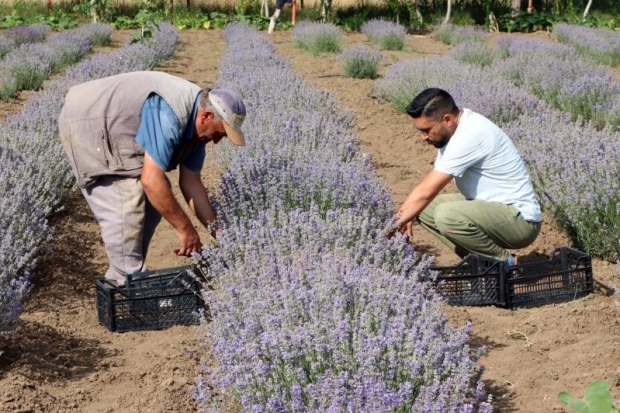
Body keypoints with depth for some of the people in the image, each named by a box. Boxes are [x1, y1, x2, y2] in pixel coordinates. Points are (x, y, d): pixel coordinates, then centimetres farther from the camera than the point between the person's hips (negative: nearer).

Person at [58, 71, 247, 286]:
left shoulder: (193, 125, -2)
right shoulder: (170, 115, -33)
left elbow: (191, 182, 4)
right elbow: (151, 180, -36)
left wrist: (217, 231, 1)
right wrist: (185, 228, -27)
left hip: (112, 131, 10)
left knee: (156, 199, 8)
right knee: (126, 205, -19)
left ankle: (119, 276, 16)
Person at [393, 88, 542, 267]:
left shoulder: (470, 135, -25)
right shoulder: (455, 130, 5)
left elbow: (426, 191, -25)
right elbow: (429, 183, 13)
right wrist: (404, 214, -1)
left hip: (520, 219, -10)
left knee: (447, 215, -31)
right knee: (424, 208, 6)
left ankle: (505, 264, -10)